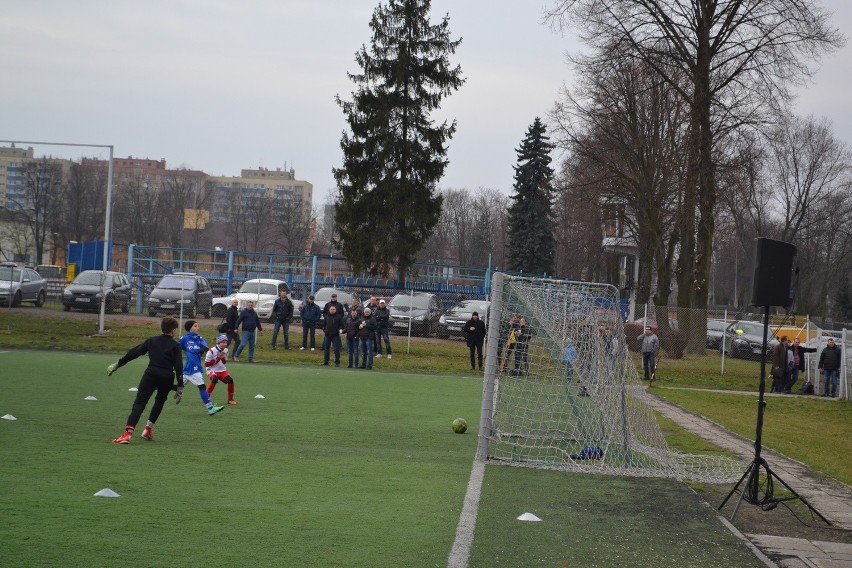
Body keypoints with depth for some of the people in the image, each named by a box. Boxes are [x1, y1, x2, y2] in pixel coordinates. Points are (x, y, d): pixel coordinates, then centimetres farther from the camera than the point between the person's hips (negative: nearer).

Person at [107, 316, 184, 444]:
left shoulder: (152, 340, 12)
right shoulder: (175, 346, 7)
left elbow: (134, 352, 9)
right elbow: (178, 366, 0)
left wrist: (118, 364, 13)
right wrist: (180, 385, 2)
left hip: (151, 373, 0)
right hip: (167, 377, 0)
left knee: (139, 402, -6)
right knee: (160, 401, 26)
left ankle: (128, 433, -22)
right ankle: (148, 430, 23)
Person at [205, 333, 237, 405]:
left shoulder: (226, 350, 2)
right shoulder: (212, 351, -17)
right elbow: (206, 364, -15)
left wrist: (222, 358, -9)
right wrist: (217, 359, -20)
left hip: (222, 370, 5)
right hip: (212, 370, -5)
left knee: (230, 380, -17)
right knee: (215, 379, -36)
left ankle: (230, 399, 1)